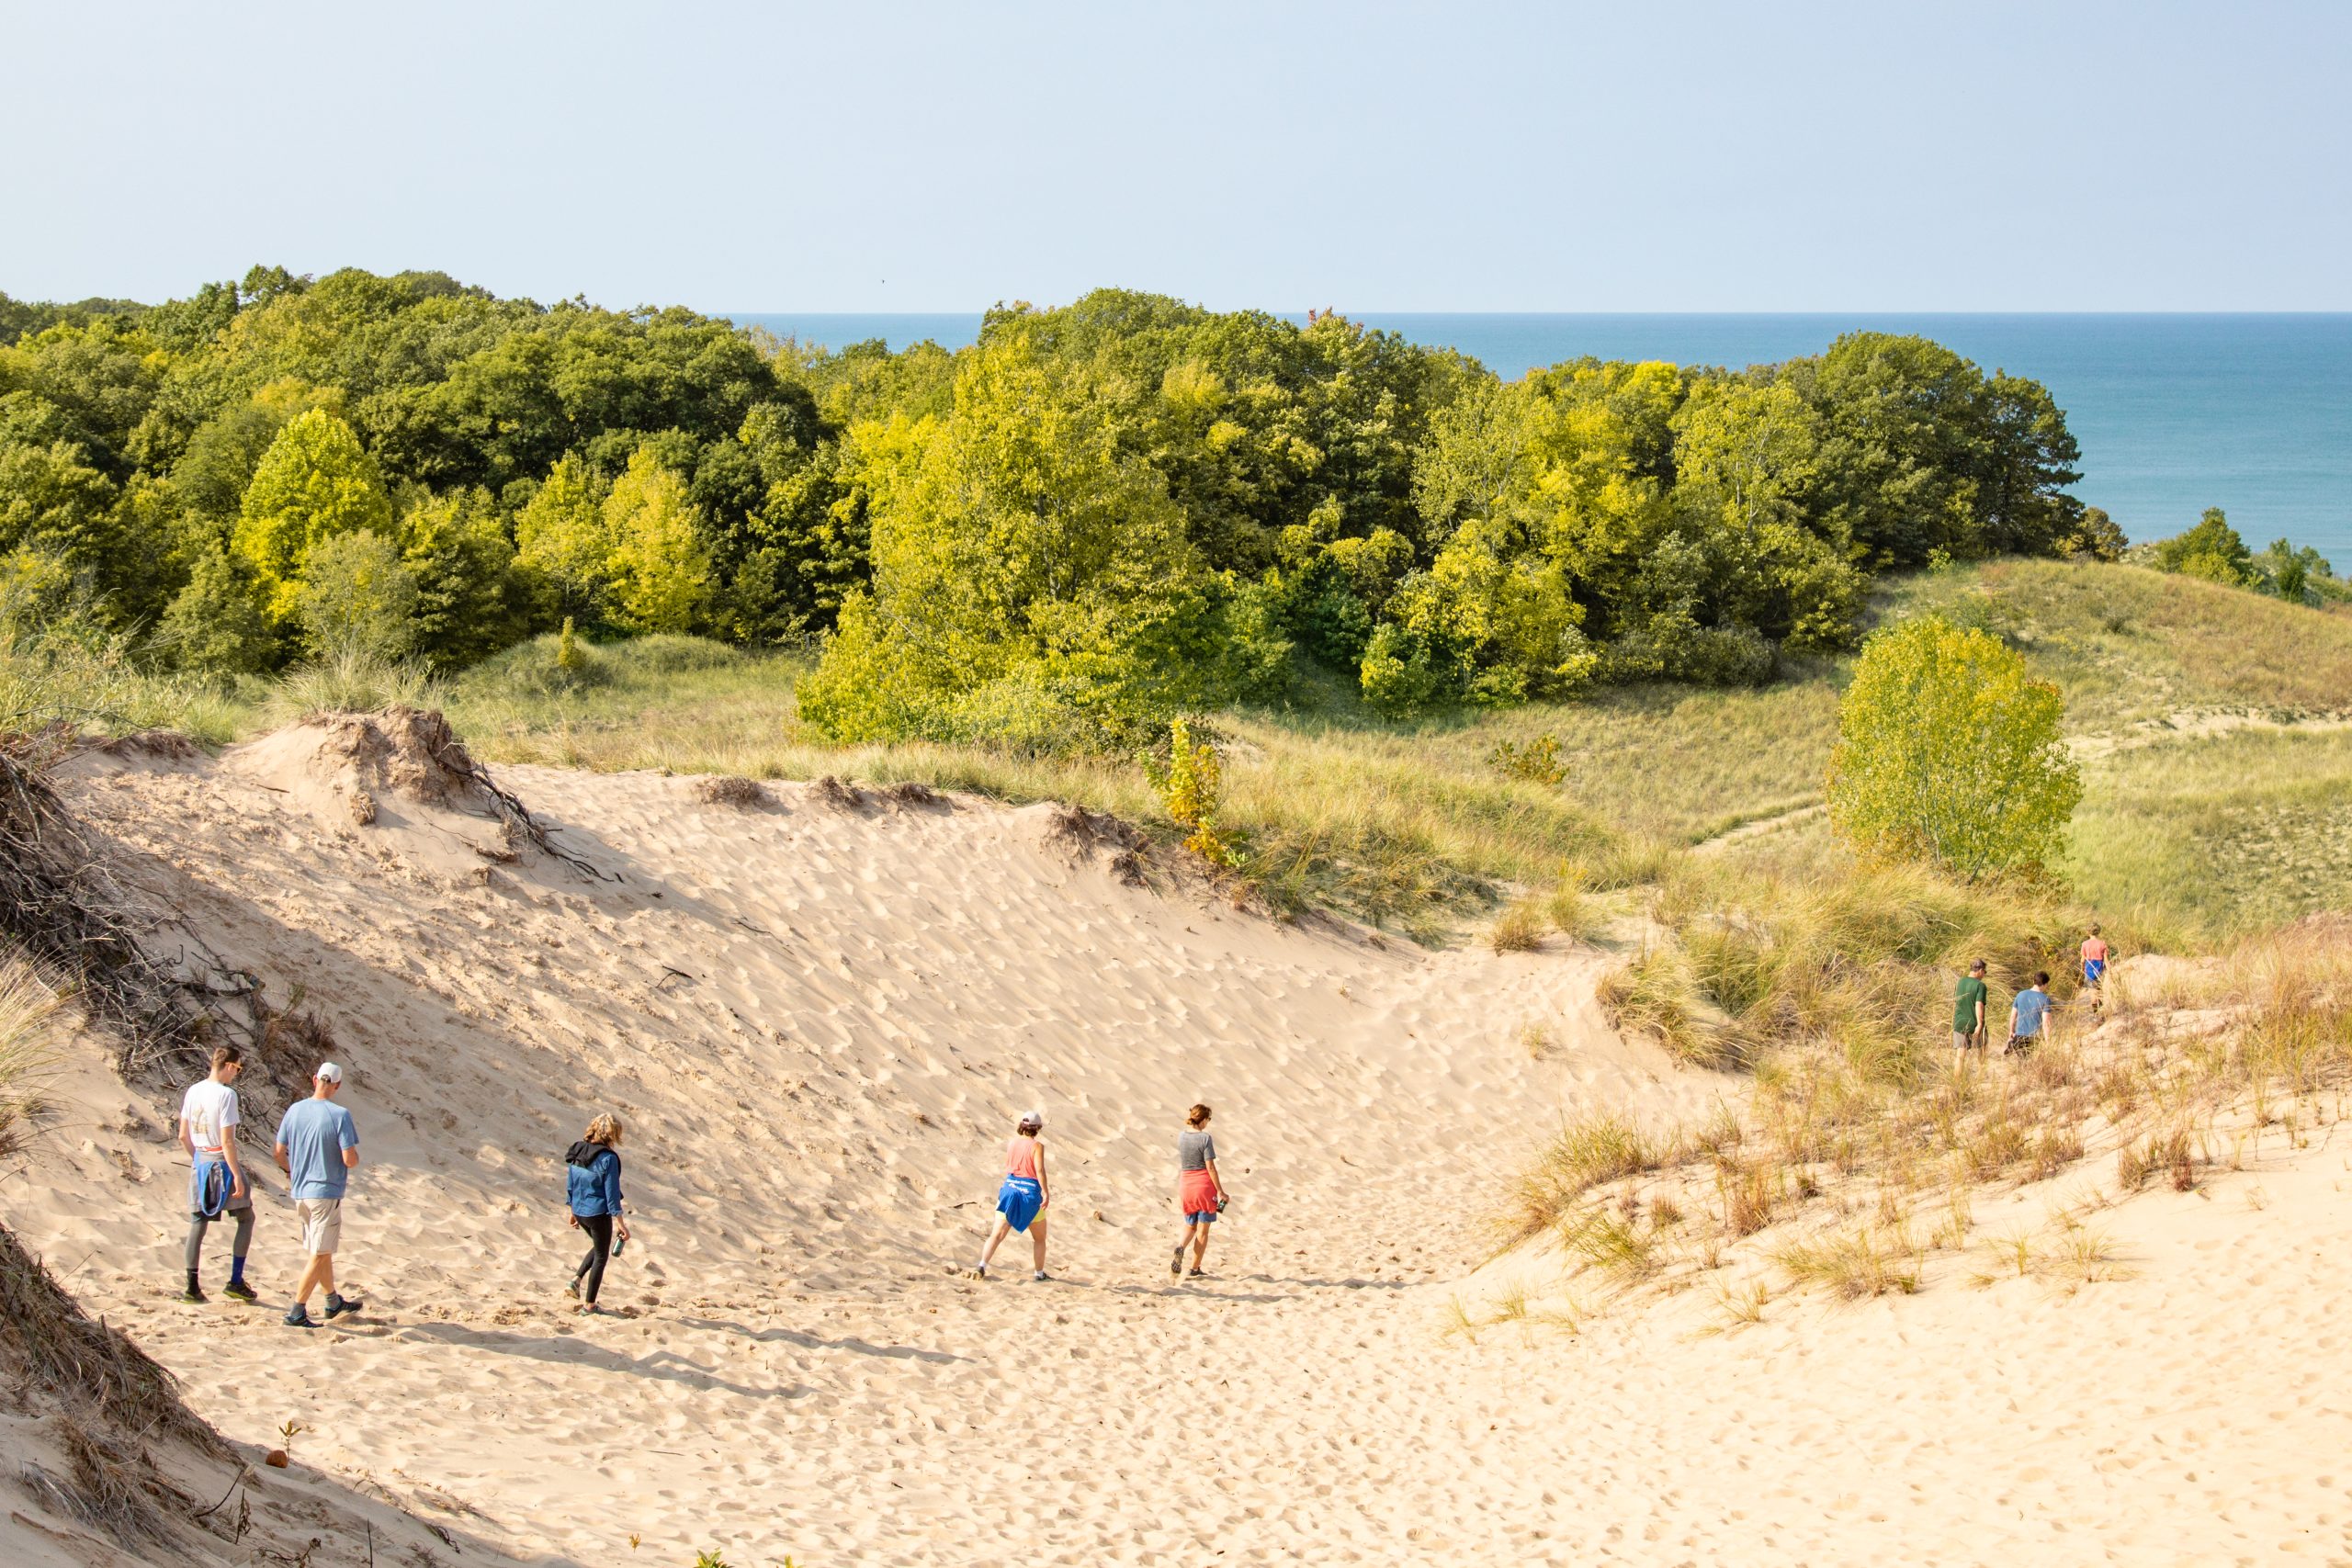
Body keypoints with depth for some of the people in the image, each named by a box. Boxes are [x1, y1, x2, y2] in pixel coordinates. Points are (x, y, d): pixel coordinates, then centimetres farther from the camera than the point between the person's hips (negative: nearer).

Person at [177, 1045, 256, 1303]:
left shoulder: (193, 1091, 5)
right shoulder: (226, 1094, -16)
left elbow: (183, 1136, 11)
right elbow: (227, 1141, -19)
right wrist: (237, 1175, -15)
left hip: (199, 1162, 6)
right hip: (222, 1161, -6)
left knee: (197, 1224, 9)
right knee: (246, 1218, 9)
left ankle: (192, 1287, 10)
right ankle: (235, 1281, 5)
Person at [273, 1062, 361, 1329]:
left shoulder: (294, 1110, 1)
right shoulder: (339, 1115, -16)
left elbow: (279, 1152, 7)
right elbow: (350, 1160, -19)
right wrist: (355, 1159, 5)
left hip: (300, 1193, 6)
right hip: (326, 1193, -6)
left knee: (321, 1250, 20)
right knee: (320, 1254, 0)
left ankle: (334, 1302, 33)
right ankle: (297, 1312, -4)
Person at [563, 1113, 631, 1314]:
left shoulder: (577, 1152, 1)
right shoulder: (608, 1158, -19)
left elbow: (570, 1186, 9)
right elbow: (612, 1194, -17)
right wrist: (620, 1224, -12)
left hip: (579, 1212, 7)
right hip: (599, 1213, -7)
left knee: (599, 1246, 30)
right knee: (601, 1256, 11)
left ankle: (576, 1281, 16)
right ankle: (589, 1306, 15)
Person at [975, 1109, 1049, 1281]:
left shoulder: (1012, 1143, 6)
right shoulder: (1037, 1146, -10)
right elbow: (1040, 1170, -20)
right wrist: (1046, 1193, -21)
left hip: (1009, 1189, 4)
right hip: (1030, 1193, -4)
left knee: (997, 1235, -2)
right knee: (1039, 1238, 17)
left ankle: (982, 1266, -21)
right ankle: (1039, 1273, 23)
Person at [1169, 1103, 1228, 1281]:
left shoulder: (1181, 1136, 2)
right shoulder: (1205, 1138, -14)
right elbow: (1210, 1167, -13)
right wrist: (1220, 1191, -8)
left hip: (1186, 1185, 5)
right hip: (1204, 1185, -5)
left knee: (1190, 1226, 20)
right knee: (1203, 1229, 7)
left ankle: (1181, 1247, -12)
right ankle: (1195, 1269, 9)